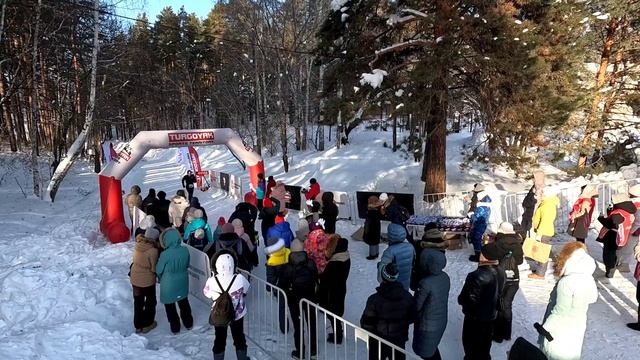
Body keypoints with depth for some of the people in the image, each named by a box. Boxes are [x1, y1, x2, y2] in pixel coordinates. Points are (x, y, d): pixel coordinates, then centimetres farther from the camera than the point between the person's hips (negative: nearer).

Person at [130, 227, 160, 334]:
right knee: (150, 301, 18)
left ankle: (138, 325, 33)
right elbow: (154, 268, -17)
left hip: (135, 278, 5)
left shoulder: (137, 244, -8)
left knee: (138, 302, 21)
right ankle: (147, 324, 27)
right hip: (147, 280, -5)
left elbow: (136, 256, 3)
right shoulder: (153, 250, -25)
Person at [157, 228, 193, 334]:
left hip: (168, 285, -4)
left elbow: (158, 270, -12)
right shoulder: (185, 250, -16)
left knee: (170, 306, 18)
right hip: (182, 283, 4)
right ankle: (188, 323, 39)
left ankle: (175, 327, 30)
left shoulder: (165, 254, -28)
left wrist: (160, 278, 9)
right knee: (184, 303, 24)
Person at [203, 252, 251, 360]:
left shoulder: (212, 281, -29)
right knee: (239, 337, 23)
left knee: (220, 339, 23)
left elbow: (206, 292, -6)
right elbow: (246, 290, -6)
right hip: (237, 314, 0)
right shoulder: (240, 278, -29)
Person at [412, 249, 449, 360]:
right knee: (432, 347, 29)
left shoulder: (425, 283, -31)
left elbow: (416, 306, -21)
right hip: (442, 321, 7)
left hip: (427, 325, -7)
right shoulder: (445, 277, -10)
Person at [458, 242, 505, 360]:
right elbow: (499, 293, 6)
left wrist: (460, 299, -4)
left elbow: (468, 299, -24)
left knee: (471, 345, 14)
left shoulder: (477, 276, -33)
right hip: (491, 315, 7)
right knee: (485, 344, 26)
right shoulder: (500, 273, -8)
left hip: (475, 317, -7)